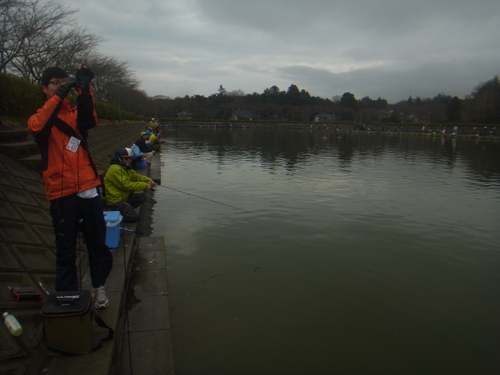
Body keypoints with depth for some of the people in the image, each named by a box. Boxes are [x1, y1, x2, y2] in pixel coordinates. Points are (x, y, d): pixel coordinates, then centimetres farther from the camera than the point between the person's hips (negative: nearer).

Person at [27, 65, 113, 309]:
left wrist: (84, 87, -22)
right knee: (66, 249, 3)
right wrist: (59, 95, -23)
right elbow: (37, 127, -17)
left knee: (98, 243, 6)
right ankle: (67, 294, 19)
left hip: (87, 189, 2)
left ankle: (99, 287, 23)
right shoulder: (39, 116, 9)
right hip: (61, 194, -1)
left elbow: (89, 121, -11)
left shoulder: (75, 112, 14)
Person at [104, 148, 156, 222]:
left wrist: (148, 180, -4)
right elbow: (126, 185, -25)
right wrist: (145, 185, -22)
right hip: (115, 201, -10)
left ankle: (126, 209, 4)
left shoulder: (125, 167, 11)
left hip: (124, 196, 10)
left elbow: (135, 175, 15)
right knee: (134, 217, -18)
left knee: (142, 197, -1)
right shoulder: (115, 169, -21)